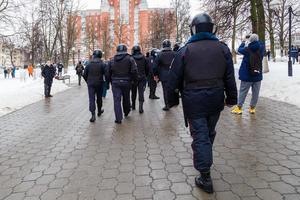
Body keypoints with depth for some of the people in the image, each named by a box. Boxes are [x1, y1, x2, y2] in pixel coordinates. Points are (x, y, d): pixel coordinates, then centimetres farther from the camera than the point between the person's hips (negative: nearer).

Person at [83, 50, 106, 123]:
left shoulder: (89, 64, 1)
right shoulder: (102, 64, -6)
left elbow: (84, 75, 4)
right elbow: (106, 74, -10)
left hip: (90, 84, 1)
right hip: (99, 84, 0)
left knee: (91, 99, -3)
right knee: (99, 98, 16)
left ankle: (93, 115, -14)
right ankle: (99, 111, 33)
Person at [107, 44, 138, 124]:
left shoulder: (112, 60, 6)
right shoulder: (130, 59, -4)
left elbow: (108, 72, 10)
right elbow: (134, 71, -11)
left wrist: (111, 81, 21)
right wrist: (134, 80, 2)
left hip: (115, 83, 1)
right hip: (126, 82, 0)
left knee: (117, 100, -1)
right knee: (126, 98, 19)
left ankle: (118, 118, -7)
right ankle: (126, 112, 41)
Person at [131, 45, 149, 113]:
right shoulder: (144, 58, 0)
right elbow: (147, 68, 4)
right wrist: (145, 76, 16)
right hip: (142, 78, 1)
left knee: (133, 92, 15)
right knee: (141, 92, 0)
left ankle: (133, 106, 27)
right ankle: (140, 108, -9)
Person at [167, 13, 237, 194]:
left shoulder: (185, 50, -4)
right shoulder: (223, 48, 4)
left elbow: (174, 78, -3)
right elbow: (230, 77, 4)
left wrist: (173, 99, 7)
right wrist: (231, 97, 12)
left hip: (194, 100, -3)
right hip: (215, 98, 4)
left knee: (200, 135, 2)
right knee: (209, 132, 21)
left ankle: (205, 177, 2)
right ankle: (205, 160, 42)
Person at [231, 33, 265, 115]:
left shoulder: (247, 49, -11)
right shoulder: (261, 48, -4)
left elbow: (240, 49, 9)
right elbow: (260, 43, 19)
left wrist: (243, 42, 24)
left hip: (247, 75, -2)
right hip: (258, 75, 2)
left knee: (243, 92, 6)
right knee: (255, 93, 9)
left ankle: (239, 107, 10)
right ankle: (252, 108, 15)